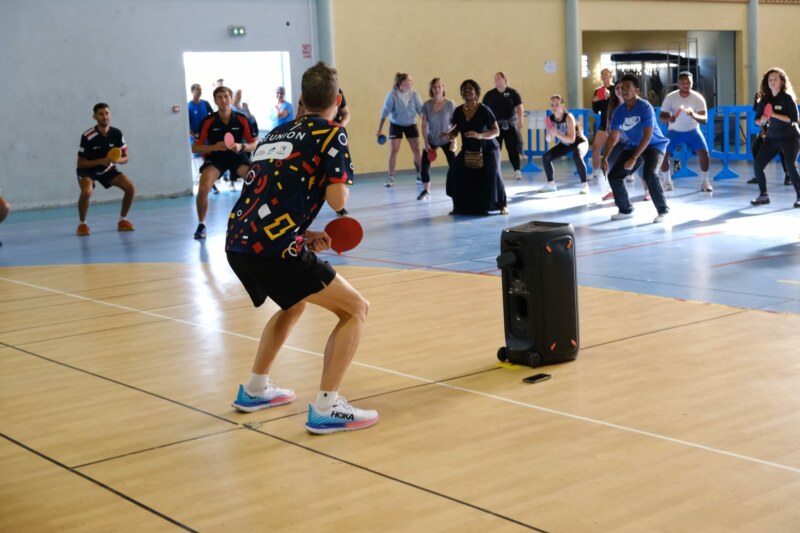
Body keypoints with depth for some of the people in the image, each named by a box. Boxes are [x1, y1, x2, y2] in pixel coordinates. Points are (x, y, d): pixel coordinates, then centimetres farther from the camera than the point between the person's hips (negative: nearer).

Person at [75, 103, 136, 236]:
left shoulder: (116, 134, -14)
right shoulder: (87, 136, -26)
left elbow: (125, 158, -5)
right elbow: (81, 163, -21)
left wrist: (118, 160, -29)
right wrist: (101, 161, -34)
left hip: (108, 169, 4)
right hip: (87, 170, -4)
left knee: (130, 187, -14)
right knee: (87, 191, -34)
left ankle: (122, 221, 6)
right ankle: (82, 224, -11)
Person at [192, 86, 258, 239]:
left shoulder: (242, 120, -12)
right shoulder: (208, 121, -13)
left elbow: (254, 145, -5)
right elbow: (195, 148, -9)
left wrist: (241, 147, -26)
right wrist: (214, 147, -25)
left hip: (238, 157, 1)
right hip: (215, 158, -1)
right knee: (203, 188, -24)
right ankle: (201, 225, -1)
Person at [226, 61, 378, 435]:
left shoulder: (277, 133, 22)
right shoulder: (330, 134, 1)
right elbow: (337, 200, -7)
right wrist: (339, 184, 16)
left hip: (237, 242, 8)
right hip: (272, 249, -8)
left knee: (295, 304, 34)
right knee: (355, 309, 3)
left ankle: (255, 390, 40)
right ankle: (326, 408, -5)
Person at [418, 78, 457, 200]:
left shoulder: (450, 104, -12)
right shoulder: (426, 105, -10)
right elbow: (424, 125, -6)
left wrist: (454, 142, -12)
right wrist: (426, 143, -11)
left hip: (446, 140, -1)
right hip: (431, 140, 1)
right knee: (424, 165, -2)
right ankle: (426, 191, 13)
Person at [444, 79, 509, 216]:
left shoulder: (484, 110, -19)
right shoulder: (458, 111, -6)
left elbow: (496, 131, -18)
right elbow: (454, 132, 2)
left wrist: (480, 135, -34)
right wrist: (448, 134, -23)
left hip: (488, 149, -4)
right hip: (468, 150, 4)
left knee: (492, 174, -26)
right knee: (455, 172, -17)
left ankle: (501, 205, -7)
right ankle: (460, 207, -1)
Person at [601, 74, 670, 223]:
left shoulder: (645, 107, -25)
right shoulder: (619, 111, -8)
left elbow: (647, 136, -30)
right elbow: (612, 137, -2)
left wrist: (633, 158, -35)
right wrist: (604, 159, -12)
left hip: (654, 145, -7)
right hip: (633, 146, 7)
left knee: (649, 174, -32)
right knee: (613, 176, -1)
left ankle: (663, 210, -15)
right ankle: (626, 210, 18)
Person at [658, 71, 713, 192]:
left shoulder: (698, 98, -19)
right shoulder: (670, 97, -18)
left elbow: (704, 119, -24)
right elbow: (661, 116, -13)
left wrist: (694, 115, -46)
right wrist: (668, 118, -37)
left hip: (692, 130, 0)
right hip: (674, 131, 1)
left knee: (704, 153, -17)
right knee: (663, 154, -12)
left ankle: (705, 182, 1)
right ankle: (666, 182, 10)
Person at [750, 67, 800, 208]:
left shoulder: (787, 97, -12)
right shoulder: (765, 99, 2)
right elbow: (757, 120, 4)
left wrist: (774, 115, -26)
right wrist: (761, 120, -19)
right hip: (772, 138, 5)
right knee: (757, 165, -4)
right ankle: (764, 195, 12)